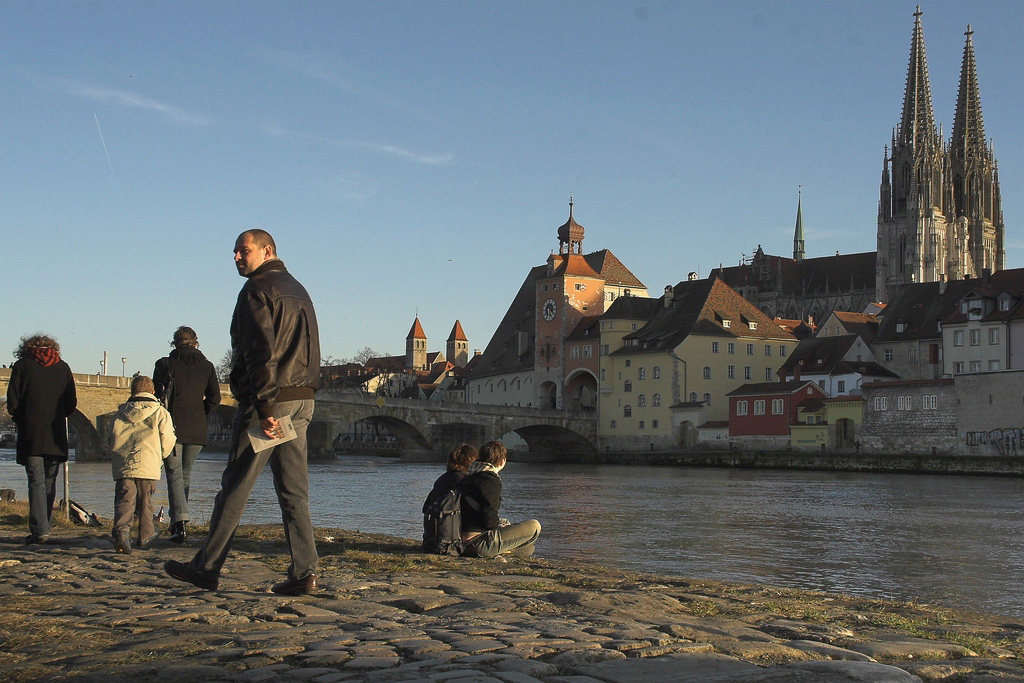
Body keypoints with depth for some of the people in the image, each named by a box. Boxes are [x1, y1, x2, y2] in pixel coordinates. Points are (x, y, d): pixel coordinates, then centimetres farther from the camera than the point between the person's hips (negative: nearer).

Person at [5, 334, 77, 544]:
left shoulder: (22, 365, 2)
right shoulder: (63, 367, 9)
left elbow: (13, 402, -2)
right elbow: (71, 403, 7)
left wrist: (20, 421, 14)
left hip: (31, 434, -2)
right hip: (56, 436, 2)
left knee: (36, 482, -3)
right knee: (50, 483, 10)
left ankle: (39, 530, -11)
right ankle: (43, 529, 13)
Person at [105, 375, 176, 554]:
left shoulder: (120, 414, 12)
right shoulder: (160, 413, 4)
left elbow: (108, 441, 15)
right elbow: (167, 442, 1)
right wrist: (160, 456, 20)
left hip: (122, 466, 1)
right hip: (148, 466, -1)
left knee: (124, 500, -2)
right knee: (145, 501, 12)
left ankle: (121, 530, -25)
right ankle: (146, 535, 24)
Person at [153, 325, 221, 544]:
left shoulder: (164, 364, -1)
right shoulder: (206, 366, 7)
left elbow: (158, 395, -5)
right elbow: (214, 397, 3)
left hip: (172, 427, -3)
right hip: (197, 431, 3)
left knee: (174, 476, -1)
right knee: (186, 474, 17)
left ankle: (180, 521, -17)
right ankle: (178, 521, 19)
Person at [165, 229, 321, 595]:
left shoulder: (258, 289, -7)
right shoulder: (298, 290, 20)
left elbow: (261, 352, -17)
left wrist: (264, 407, -21)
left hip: (269, 399, -8)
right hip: (302, 400, 8)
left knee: (235, 487, -1)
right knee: (294, 491, 6)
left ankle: (206, 567, 7)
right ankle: (304, 572, 1)